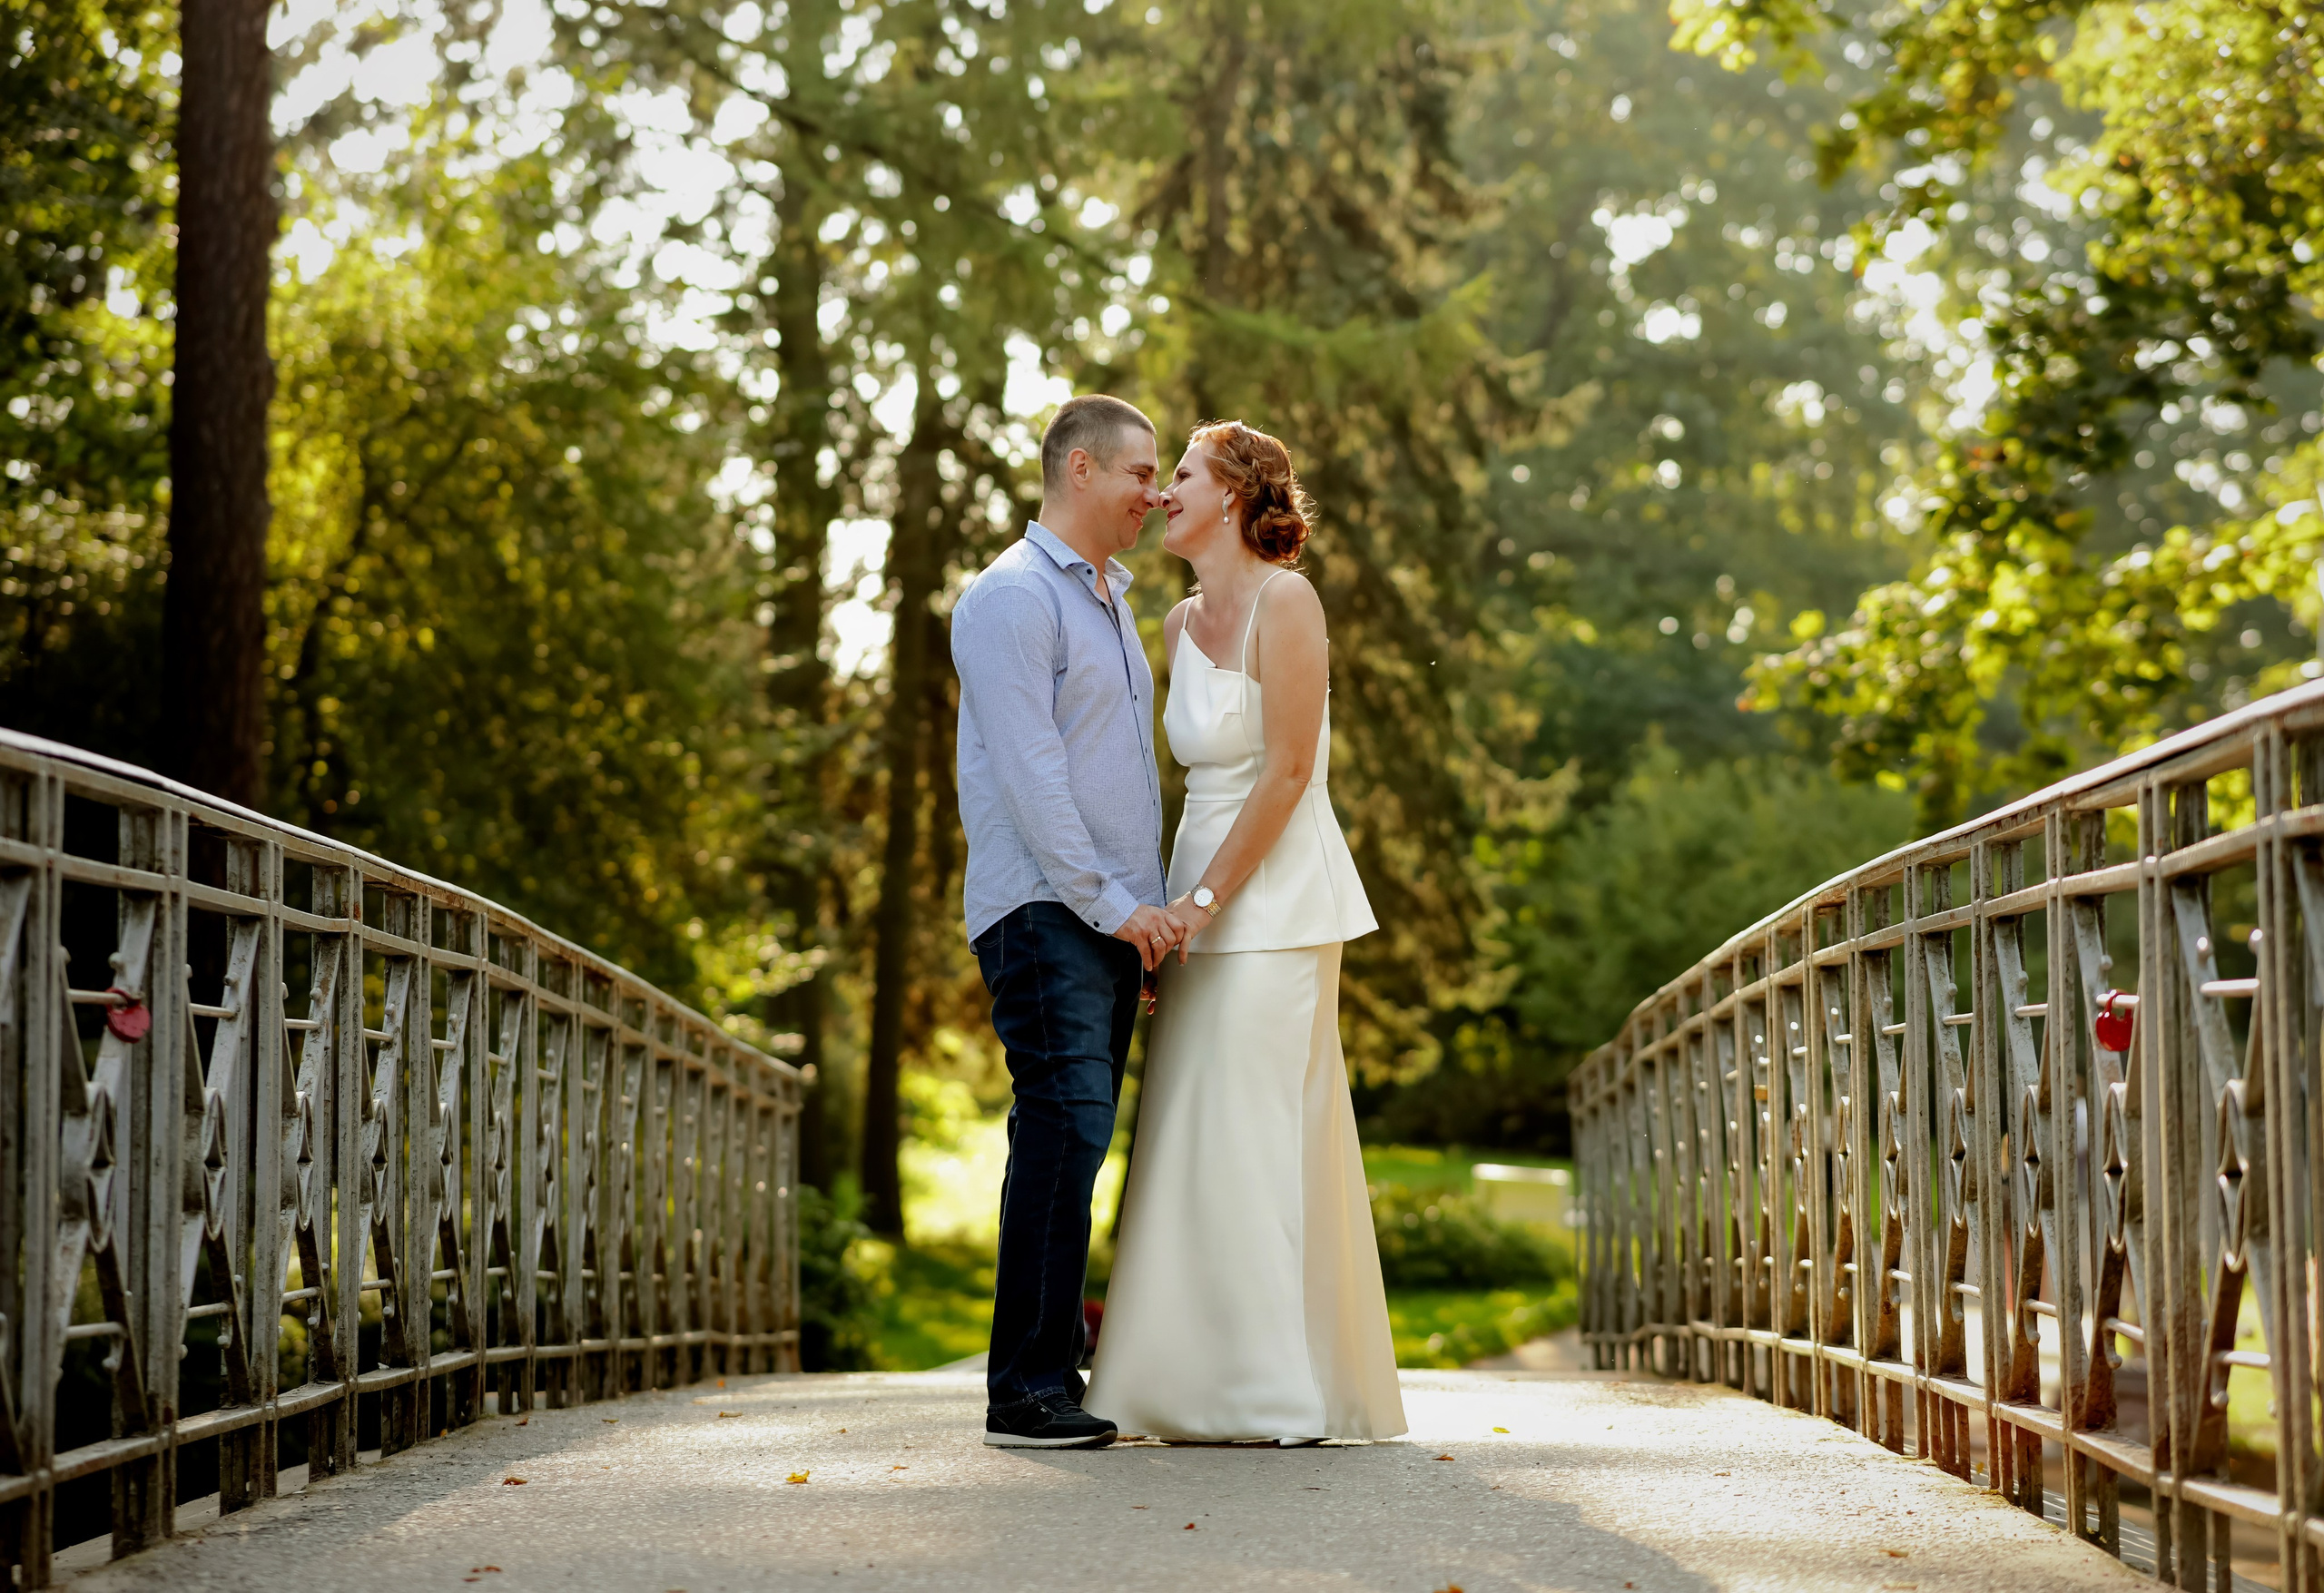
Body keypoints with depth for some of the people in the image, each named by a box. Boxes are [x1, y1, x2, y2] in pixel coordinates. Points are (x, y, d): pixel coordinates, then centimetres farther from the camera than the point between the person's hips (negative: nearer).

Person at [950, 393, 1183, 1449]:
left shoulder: (1111, 601, 23)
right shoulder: (1013, 595, -7)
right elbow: (1030, 773, -15)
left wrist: (1153, 906, 17)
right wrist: (1113, 905, -16)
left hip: (1113, 917, 9)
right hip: (1044, 912, -9)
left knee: (1075, 1140, 7)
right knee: (1065, 1128, -15)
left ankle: (1052, 1378, 9)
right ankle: (1027, 1390, -14)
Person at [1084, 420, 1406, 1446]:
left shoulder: (1284, 601, -10)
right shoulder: (1182, 624, 14)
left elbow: (1288, 771, -14)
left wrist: (1208, 898, -14)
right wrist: (1184, 899, 11)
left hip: (1276, 899, -8)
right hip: (1208, 898, 8)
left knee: (1251, 1138, -8)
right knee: (1200, 1141, 7)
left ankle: (1280, 1396, -3)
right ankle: (1209, 1383, 12)